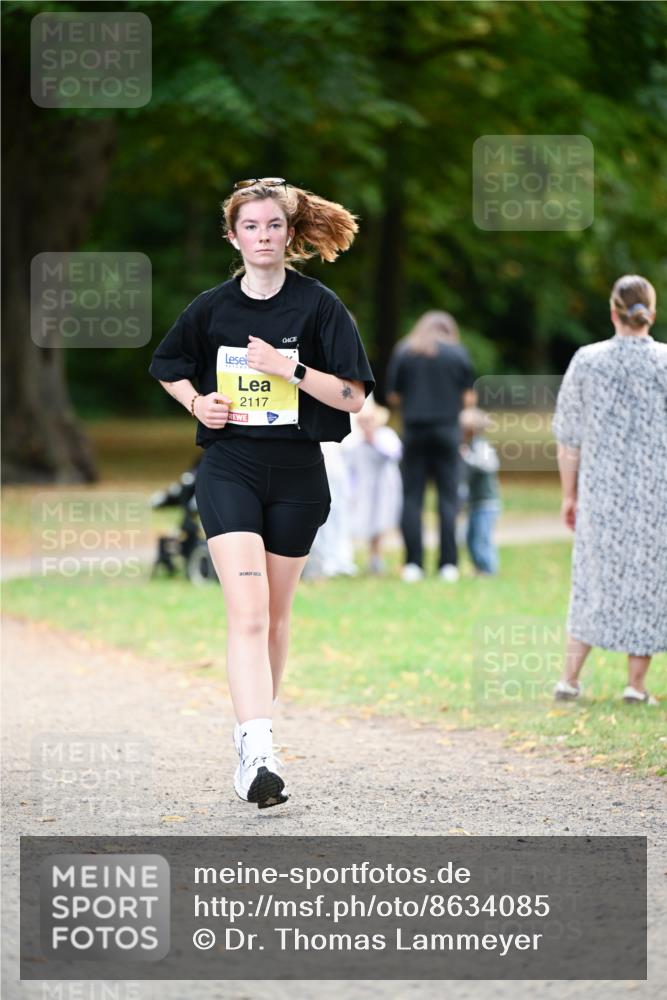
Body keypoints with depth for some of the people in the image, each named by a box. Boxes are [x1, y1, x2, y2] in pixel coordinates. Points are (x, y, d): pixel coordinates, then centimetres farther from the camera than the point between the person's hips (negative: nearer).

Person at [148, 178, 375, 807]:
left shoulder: (318, 305, -3)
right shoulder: (212, 308, 2)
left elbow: (353, 396, -8)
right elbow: (166, 367, 20)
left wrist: (290, 367, -19)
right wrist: (197, 403, 1)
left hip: (296, 475, 1)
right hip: (229, 470, -1)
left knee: (275, 614, 12)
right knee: (247, 611, -17)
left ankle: (252, 730, 33)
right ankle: (257, 754, -28)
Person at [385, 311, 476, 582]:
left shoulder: (403, 351, 4)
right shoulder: (457, 352, 3)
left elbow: (392, 396, 3)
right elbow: (468, 397, 2)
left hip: (414, 430, 0)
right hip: (447, 430, 0)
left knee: (412, 498, 3)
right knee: (448, 497, 2)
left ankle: (413, 563, -3)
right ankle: (448, 563, -4)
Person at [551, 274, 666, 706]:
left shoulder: (587, 361, -3)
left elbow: (569, 438, 1)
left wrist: (570, 494, 11)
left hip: (602, 491, 2)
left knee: (595, 578, 14)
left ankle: (570, 676, 12)